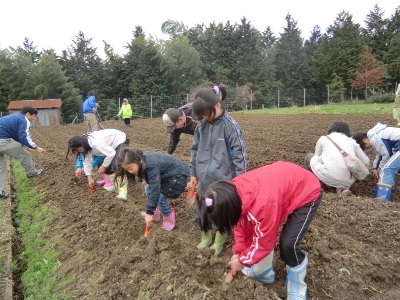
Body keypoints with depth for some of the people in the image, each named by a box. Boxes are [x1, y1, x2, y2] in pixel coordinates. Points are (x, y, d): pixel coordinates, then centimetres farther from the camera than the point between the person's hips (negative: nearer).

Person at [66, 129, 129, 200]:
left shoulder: (95, 143, -36)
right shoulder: (86, 145, -6)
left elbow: (111, 153, -34)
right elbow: (87, 161, 2)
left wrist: (103, 166, -21)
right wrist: (89, 177, -2)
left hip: (120, 140, -9)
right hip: (111, 144, 9)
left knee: (116, 164, -24)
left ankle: (123, 189, -21)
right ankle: (110, 184, 16)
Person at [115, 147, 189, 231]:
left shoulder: (151, 167, -34)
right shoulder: (142, 159, -8)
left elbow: (155, 190, -35)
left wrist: (149, 212, -28)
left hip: (178, 176, -9)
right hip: (166, 174, 9)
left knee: (159, 196, -18)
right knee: (148, 188, 2)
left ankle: (168, 215, 6)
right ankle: (156, 212, 15)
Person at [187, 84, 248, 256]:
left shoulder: (231, 126, -14)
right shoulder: (201, 126, 1)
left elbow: (239, 155, -10)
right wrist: (193, 174, 13)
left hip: (223, 181, -4)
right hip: (204, 181, 5)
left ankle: (219, 242, 37)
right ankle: (205, 237, 43)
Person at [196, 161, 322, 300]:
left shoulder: (263, 203, -42)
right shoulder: (234, 191, -19)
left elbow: (265, 240, -25)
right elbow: (242, 223, -1)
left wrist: (243, 260, -10)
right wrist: (238, 251, -4)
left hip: (307, 192, -7)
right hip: (284, 181, 7)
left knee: (288, 243, -15)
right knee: (258, 230, 5)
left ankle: (297, 283, 14)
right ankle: (263, 271, 28)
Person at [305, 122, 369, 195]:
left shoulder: (323, 139, 15)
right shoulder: (351, 141, 19)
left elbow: (317, 157, 25)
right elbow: (366, 162, 21)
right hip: (348, 181, 1)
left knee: (310, 157, 24)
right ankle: (343, 187, 9)